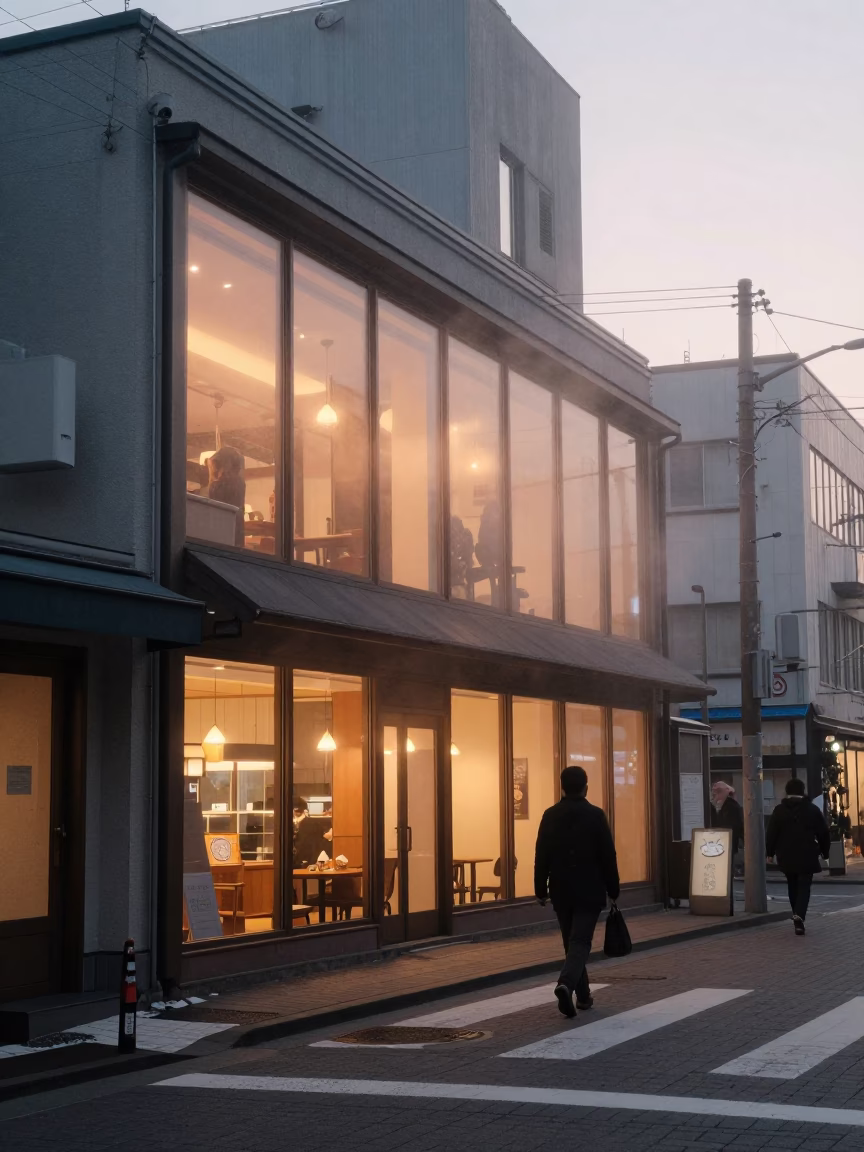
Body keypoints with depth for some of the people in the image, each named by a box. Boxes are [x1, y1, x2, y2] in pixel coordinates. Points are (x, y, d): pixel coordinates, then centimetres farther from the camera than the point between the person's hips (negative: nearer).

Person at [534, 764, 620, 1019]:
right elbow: (608, 856, -6)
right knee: (581, 942, -3)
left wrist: (540, 888, 8)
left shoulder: (550, 815, 0)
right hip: (589, 891, -3)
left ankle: (583, 995, 22)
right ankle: (566, 984, -27)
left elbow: (542, 855, 1)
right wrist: (613, 889, 3)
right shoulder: (595, 815, -9)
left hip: (561, 891, 3)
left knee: (572, 941, 15)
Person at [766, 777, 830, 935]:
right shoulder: (812, 810, -1)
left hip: (787, 856, 2)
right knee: (804, 887, -2)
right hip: (807, 856, -2)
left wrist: (770, 853, 7)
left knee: (793, 886, 17)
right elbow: (823, 833, 3)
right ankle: (799, 916, -22)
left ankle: (797, 915, 23)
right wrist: (824, 850, 14)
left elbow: (771, 833, -1)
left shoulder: (779, 810, 0)